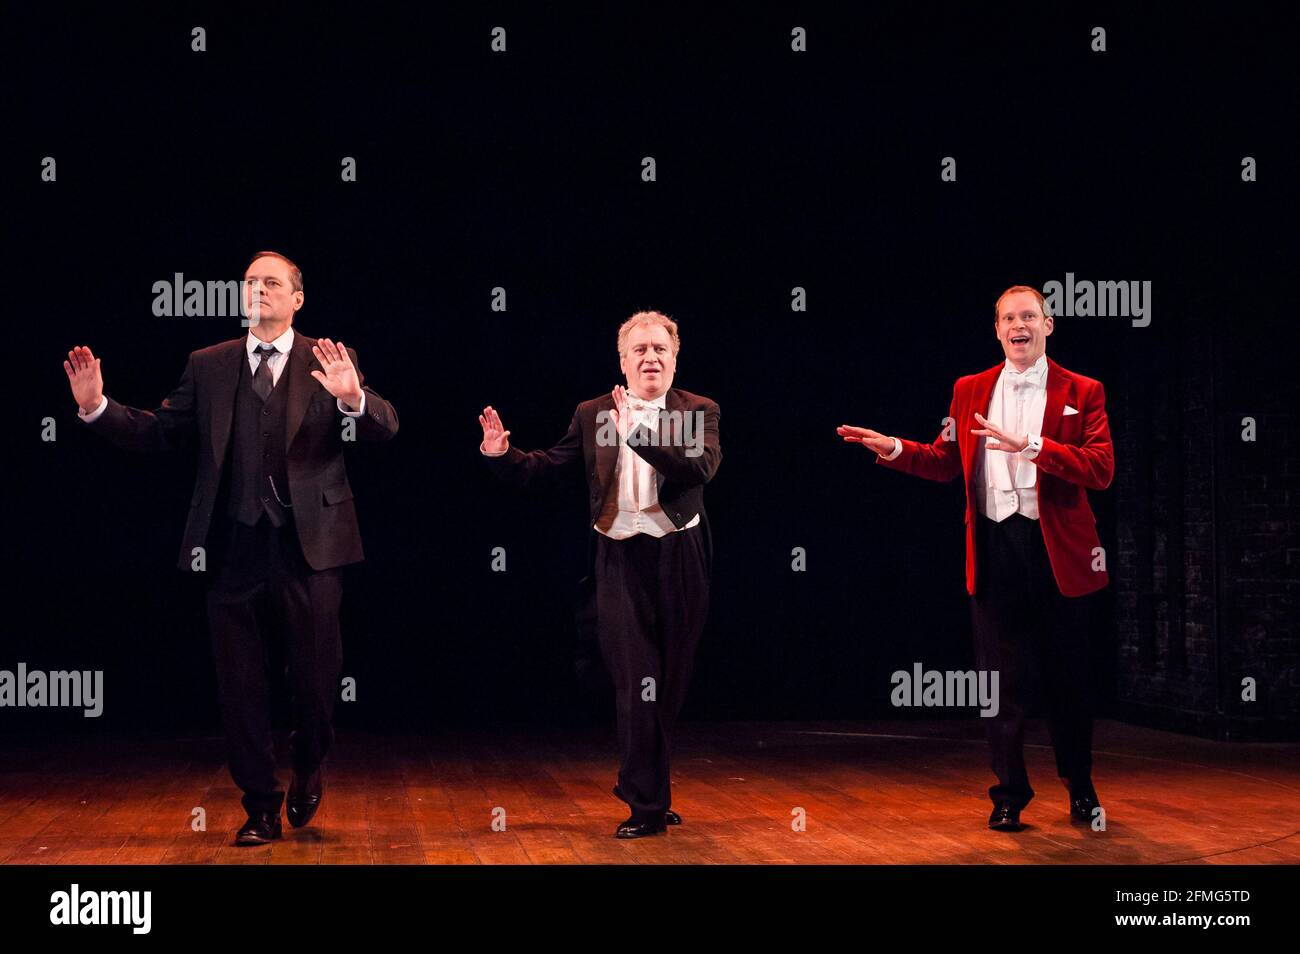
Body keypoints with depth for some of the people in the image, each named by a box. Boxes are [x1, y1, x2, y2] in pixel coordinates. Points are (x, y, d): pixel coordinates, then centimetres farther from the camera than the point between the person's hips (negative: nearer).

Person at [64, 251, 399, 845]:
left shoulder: (329, 362, 1)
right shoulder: (208, 366, 8)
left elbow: (385, 427, -11)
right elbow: (159, 431, 5)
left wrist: (353, 399, -32)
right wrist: (98, 408, -10)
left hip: (308, 549, -2)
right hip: (234, 550, 2)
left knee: (315, 678, 5)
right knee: (241, 686, 6)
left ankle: (307, 769, 35)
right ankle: (261, 808, 18)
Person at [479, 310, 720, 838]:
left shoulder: (699, 412, 1)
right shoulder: (592, 414, 6)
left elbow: (701, 468, -18)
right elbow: (544, 468, 7)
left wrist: (637, 432, -26)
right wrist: (502, 454, -12)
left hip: (679, 558, 1)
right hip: (620, 561, -1)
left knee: (671, 682, 11)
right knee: (636, 685, -5)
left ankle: (645, 783, 30)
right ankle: (645, 804, 0)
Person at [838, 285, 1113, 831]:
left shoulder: (1081, 393, 1)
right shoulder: (970, 391, 12)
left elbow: (1101, 468, -11)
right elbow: (947, 461, 15)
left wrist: (1030, 447, -21)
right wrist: (895, 450, 0)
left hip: (1058, 551, -2)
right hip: (994, 549, 2)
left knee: (1067, 678, 7)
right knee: (1002, 680, 4)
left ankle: (1080, 788, 25)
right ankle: (1009, 795, 14)